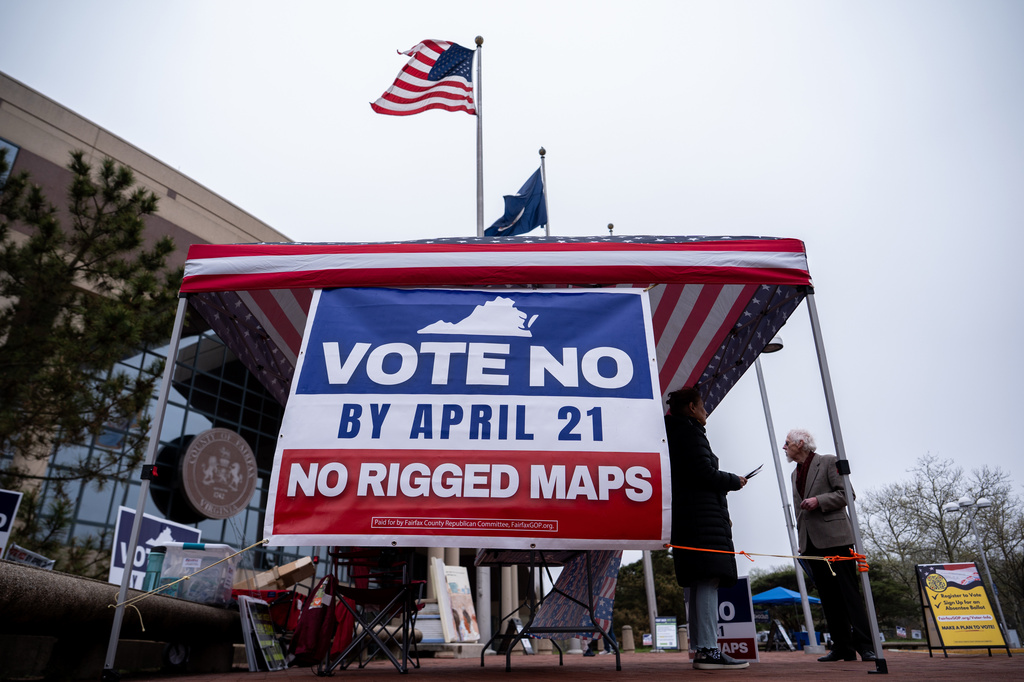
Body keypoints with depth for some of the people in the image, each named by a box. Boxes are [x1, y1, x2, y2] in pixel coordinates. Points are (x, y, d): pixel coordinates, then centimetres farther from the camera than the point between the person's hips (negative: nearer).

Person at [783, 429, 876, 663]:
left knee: (849, 592, -7)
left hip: (834, 537, -7)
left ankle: (866, 646, -5)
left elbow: (846, 493, -6)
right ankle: (842, 647, 10)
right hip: (811, 542, 7)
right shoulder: (795, 473, 21)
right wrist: (801, 540, 17)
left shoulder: (828, 461, 0)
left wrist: (819, 500, -18)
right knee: (828, 597, 6)